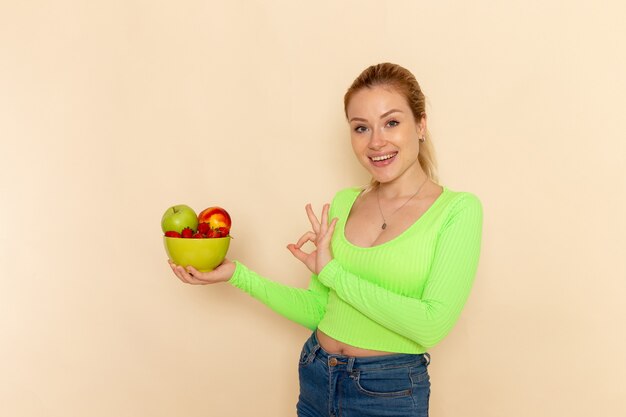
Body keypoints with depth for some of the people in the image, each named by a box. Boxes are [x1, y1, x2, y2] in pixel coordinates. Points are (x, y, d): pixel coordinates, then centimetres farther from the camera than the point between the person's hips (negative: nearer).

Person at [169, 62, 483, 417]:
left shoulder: (458, 210, -12)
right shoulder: (344, 203, 2)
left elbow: (433, 324, -21)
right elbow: (318, 310, 6)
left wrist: (332, 272, -18)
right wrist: (238, 274, -3)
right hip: (316, 380, 4)